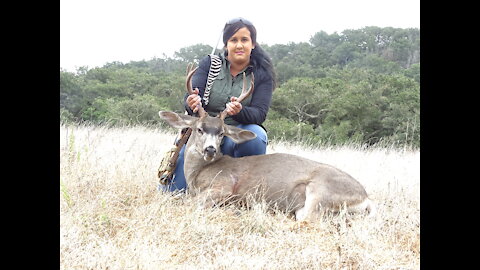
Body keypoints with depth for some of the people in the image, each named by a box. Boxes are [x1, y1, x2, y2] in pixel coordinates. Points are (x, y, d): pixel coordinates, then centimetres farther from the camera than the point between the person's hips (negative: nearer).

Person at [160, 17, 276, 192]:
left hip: (238, 137, 0)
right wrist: (192, 104, -38)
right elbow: (191, 97, -11)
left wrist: (240, 111, -37)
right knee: (177, 189, -21)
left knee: (255, 135, -36)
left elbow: (260, 113, -13)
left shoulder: (262, 74, -2)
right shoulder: (209, 64, 0)